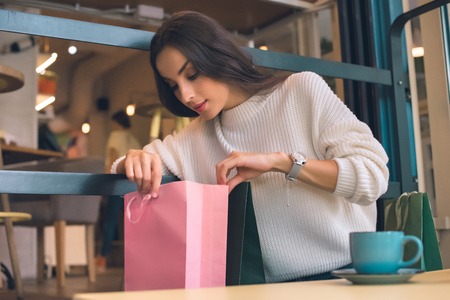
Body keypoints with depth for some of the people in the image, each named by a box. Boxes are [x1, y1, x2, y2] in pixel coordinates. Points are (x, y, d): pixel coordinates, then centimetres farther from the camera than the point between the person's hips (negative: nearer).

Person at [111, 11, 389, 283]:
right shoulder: (195, 138, 11)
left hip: (349, 274, -3)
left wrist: (280, 161, -17)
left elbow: (373, 176, -7)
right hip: (272, 287, 3)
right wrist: (136, 158, -11)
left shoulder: (303, 89, -1)